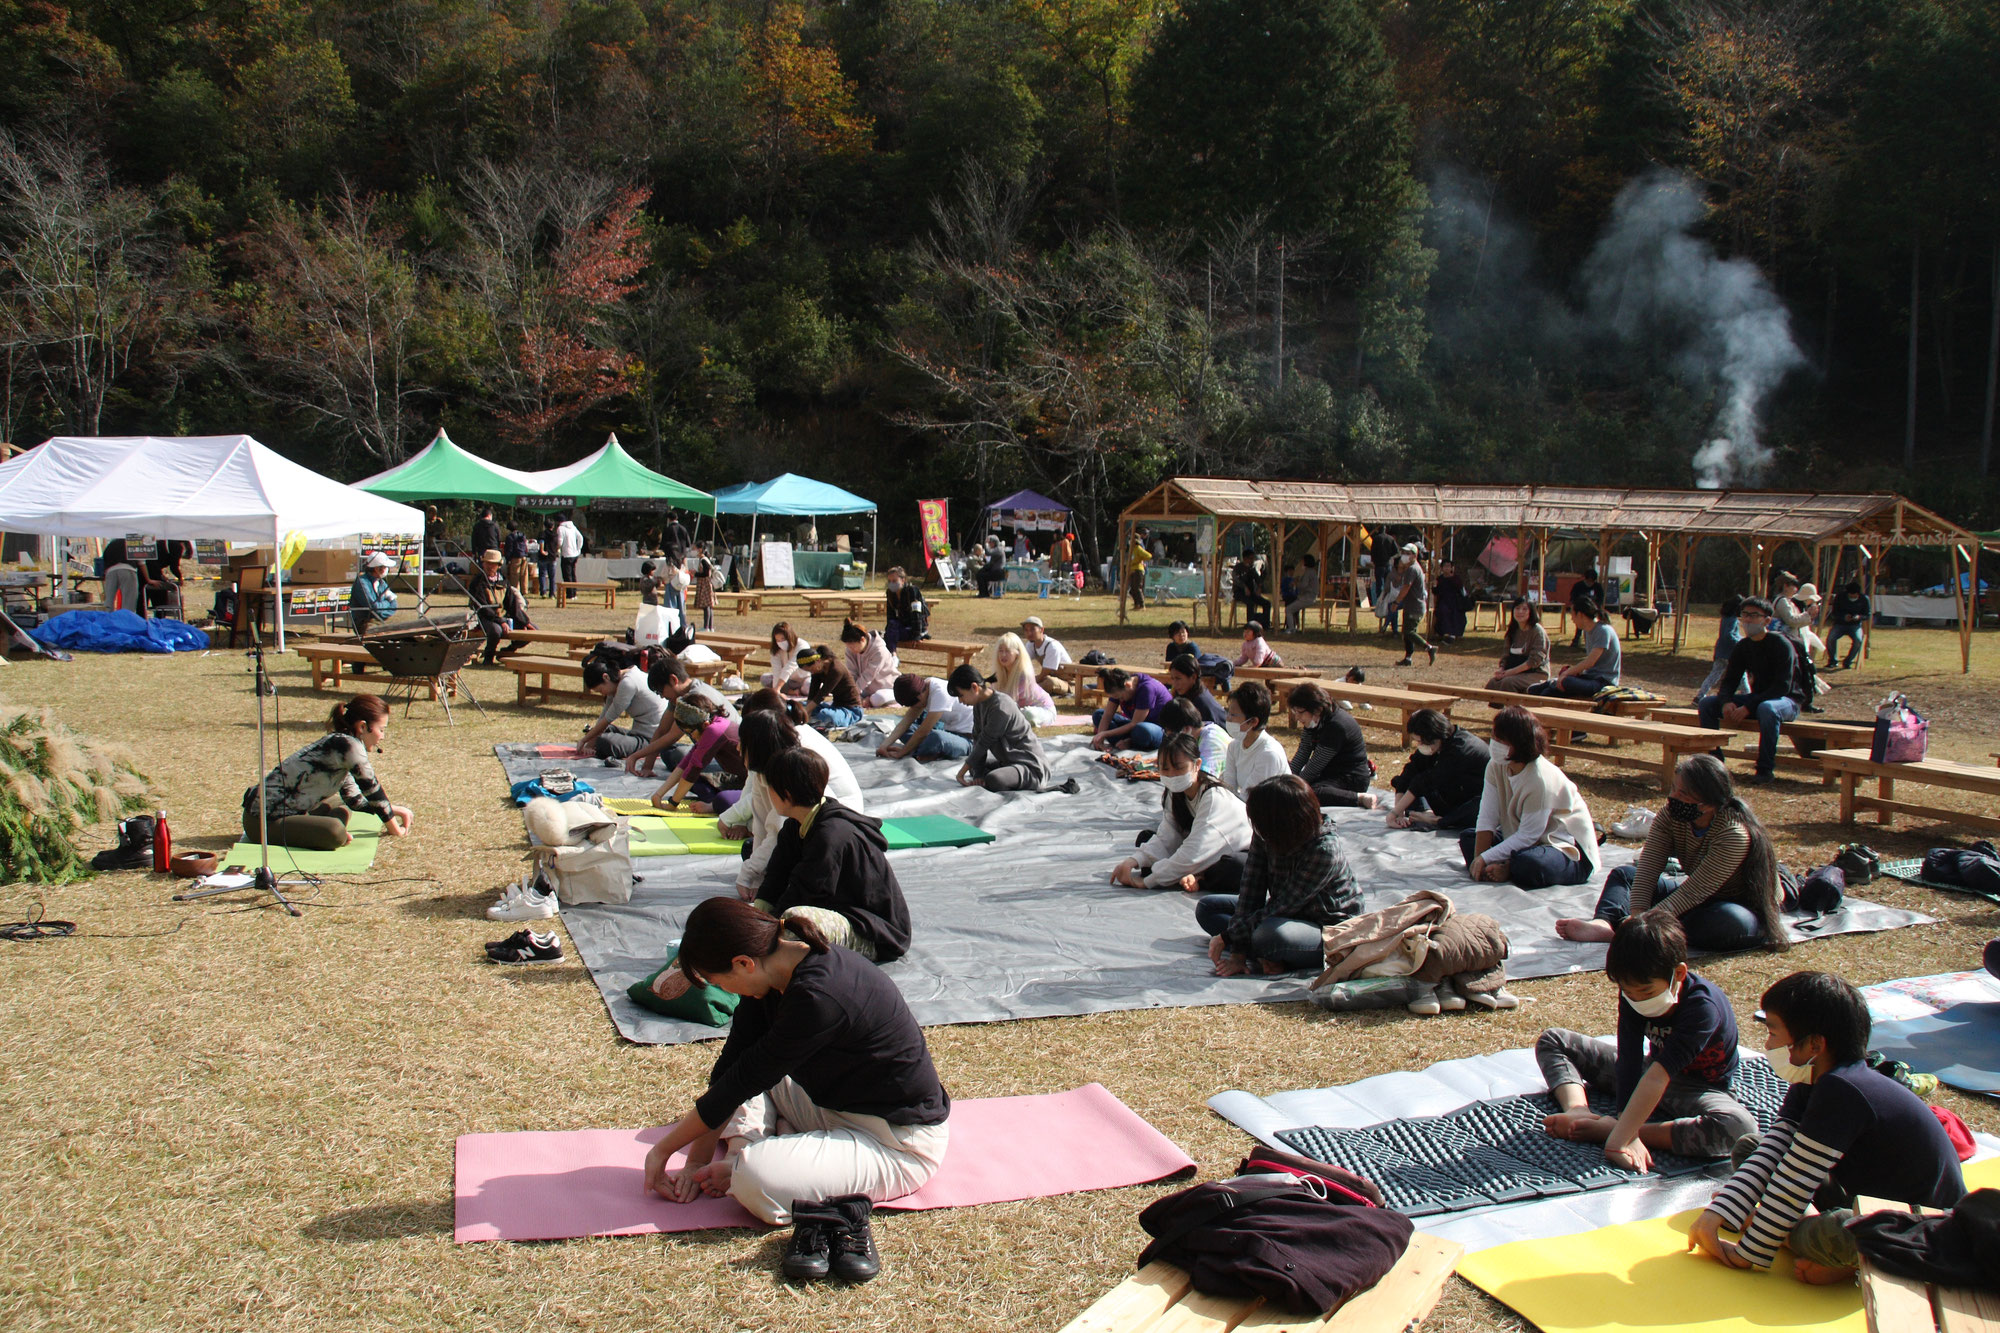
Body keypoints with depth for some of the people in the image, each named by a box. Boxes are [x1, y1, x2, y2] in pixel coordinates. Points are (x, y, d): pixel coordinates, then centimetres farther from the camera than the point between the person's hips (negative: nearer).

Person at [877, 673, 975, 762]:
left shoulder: (940, 693, -27)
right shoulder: (923, 686, -2)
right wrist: (884, 746, -13)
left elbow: (923, 732, -24)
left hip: (966, 737, -9)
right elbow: (905, 722, -2)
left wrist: (901, 753, -15)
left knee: (936, 737, -40)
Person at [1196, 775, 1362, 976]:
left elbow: (1282, 908, -27)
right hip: (1287, 912, 8)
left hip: (1331, 929, -8)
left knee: (1270, 934, -39)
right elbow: (1251, 889, -14)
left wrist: (1228, 936, -22)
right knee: (1206, 907, 3)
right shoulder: (1266, 835, -12)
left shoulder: (1325, 851, -30)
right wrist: (1238, 952, -20)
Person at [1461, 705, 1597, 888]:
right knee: (1468, 837, 2)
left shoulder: (1540, 779, -28)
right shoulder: (1496, 766, -7)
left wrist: (1485, 858, -26)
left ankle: (1507, 869, -6)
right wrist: (1478, 860, -20)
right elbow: (1487, 818, -10)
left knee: (1528, 865, -38)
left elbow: (1528, 836, -26)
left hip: (1569, 850, -8)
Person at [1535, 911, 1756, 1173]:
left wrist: (1619, 1138, -48)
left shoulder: (1704, 1007, -34)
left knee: (1740, 1126, -40)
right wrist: (1628, 1131, -39)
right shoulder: (1633, 994, -19)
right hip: (1652, 1068, 5)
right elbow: (1628, 1062, -27)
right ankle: (1579, 1112, -26)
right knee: (1552, 1040, 2)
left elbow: (1658, 1077, -42)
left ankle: (1606, 1129, -35)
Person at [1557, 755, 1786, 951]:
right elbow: (1647, 871, -22)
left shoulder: (1735, 834, -31)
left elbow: (1694, 892, -34)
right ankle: (1603, 924, -35)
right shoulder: (1671, 816, -13)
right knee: (1624, 874, -2)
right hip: (1702, 899, 7)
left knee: (1731, 922, -40)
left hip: (1747, 907, -7)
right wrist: (1636, 917, -37)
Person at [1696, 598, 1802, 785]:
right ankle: (1714, 758, -6)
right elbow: (1729, 681, 3)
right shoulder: (1742, 648, 4)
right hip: (1757, 698, 7)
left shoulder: (1781, 645, -15)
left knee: (1766, 708, -41)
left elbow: (1782, 687, -23)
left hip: (1787, 701, -7)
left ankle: (1766, 768, -30)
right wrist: (1726, 702, -22)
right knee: (1707, 703, -9)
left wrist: (1748, 707, -30)